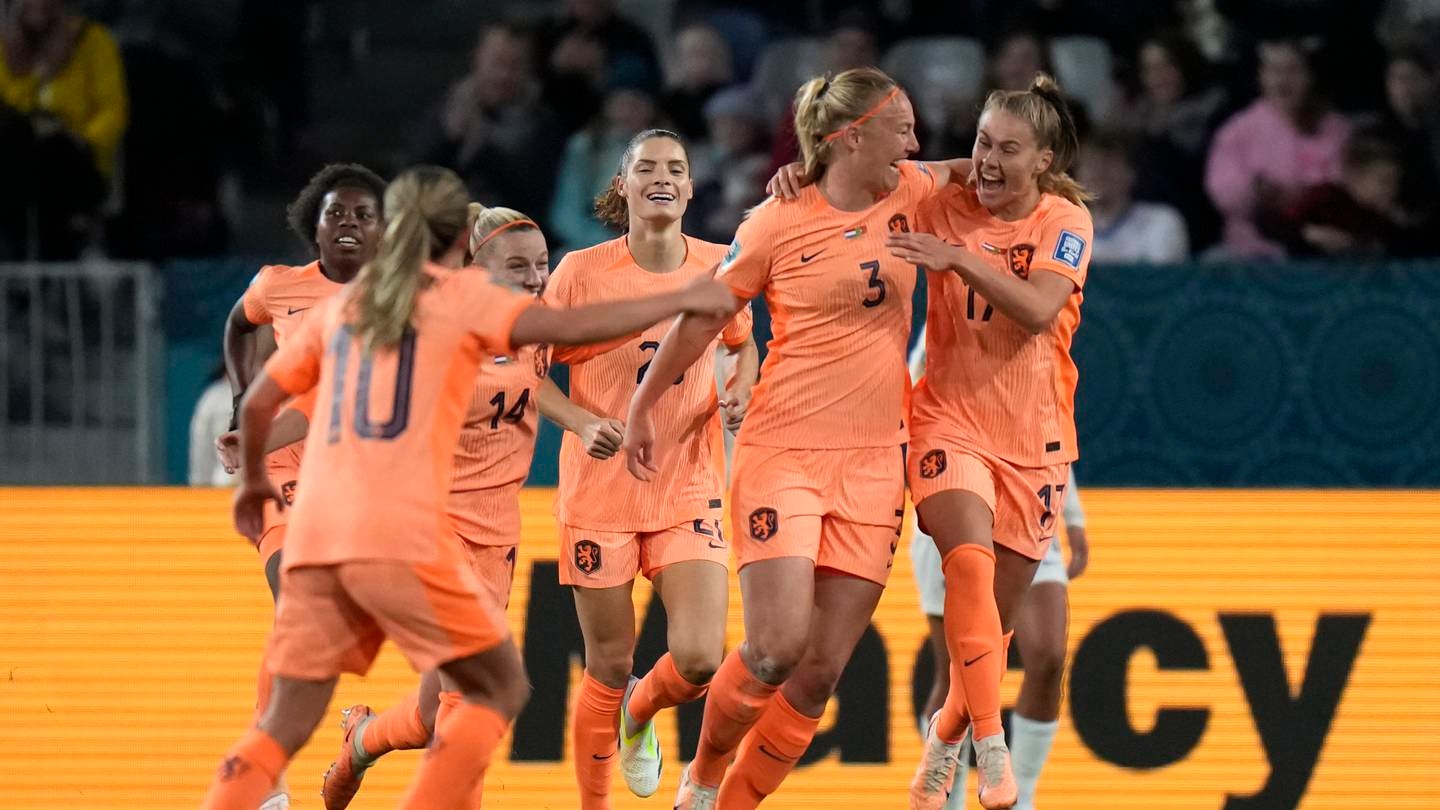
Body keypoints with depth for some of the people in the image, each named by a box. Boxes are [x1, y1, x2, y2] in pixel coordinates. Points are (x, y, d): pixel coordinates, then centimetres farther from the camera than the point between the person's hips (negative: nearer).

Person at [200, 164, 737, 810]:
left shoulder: (343, 304, 20)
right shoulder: (459, 297, 6)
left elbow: (258, 401, 23)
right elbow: (569, 328, -8)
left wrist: (253, 482, 40)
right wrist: (681, 301, -2)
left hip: (315, 538, 5)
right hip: (402, 537, -5)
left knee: (288, 723, 10)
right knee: (499, 685, 7)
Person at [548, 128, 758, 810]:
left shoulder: (719, 267, -1)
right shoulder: (582, 271, -9)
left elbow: (742, 345, 18)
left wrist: (739, 393, -2)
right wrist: (586, 421, -17)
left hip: (689, 490, 2)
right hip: (600, 490, -2)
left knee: (699, 659, -12)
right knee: (609, 669, 2)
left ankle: (639, 715, 24)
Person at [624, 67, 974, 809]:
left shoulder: (911, 193, 5)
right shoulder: (780, 222, -7)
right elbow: (701, 317, 3)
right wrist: (642, 407, 9)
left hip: (872, 463, 4)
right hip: (783, 451, -4)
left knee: (821, 674, 0)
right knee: (776, 648, -16)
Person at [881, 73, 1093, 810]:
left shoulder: (1066, 222, -6)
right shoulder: (946, 210, -2)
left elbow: (1038, 309, -22)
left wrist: (961, 259, -35)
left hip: (1031, 436, 1)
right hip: (950, 418, -1)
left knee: (995, 618, 8)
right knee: (970, 559, -27)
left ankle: (945, 737, 34)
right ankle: (991, 749, -28)